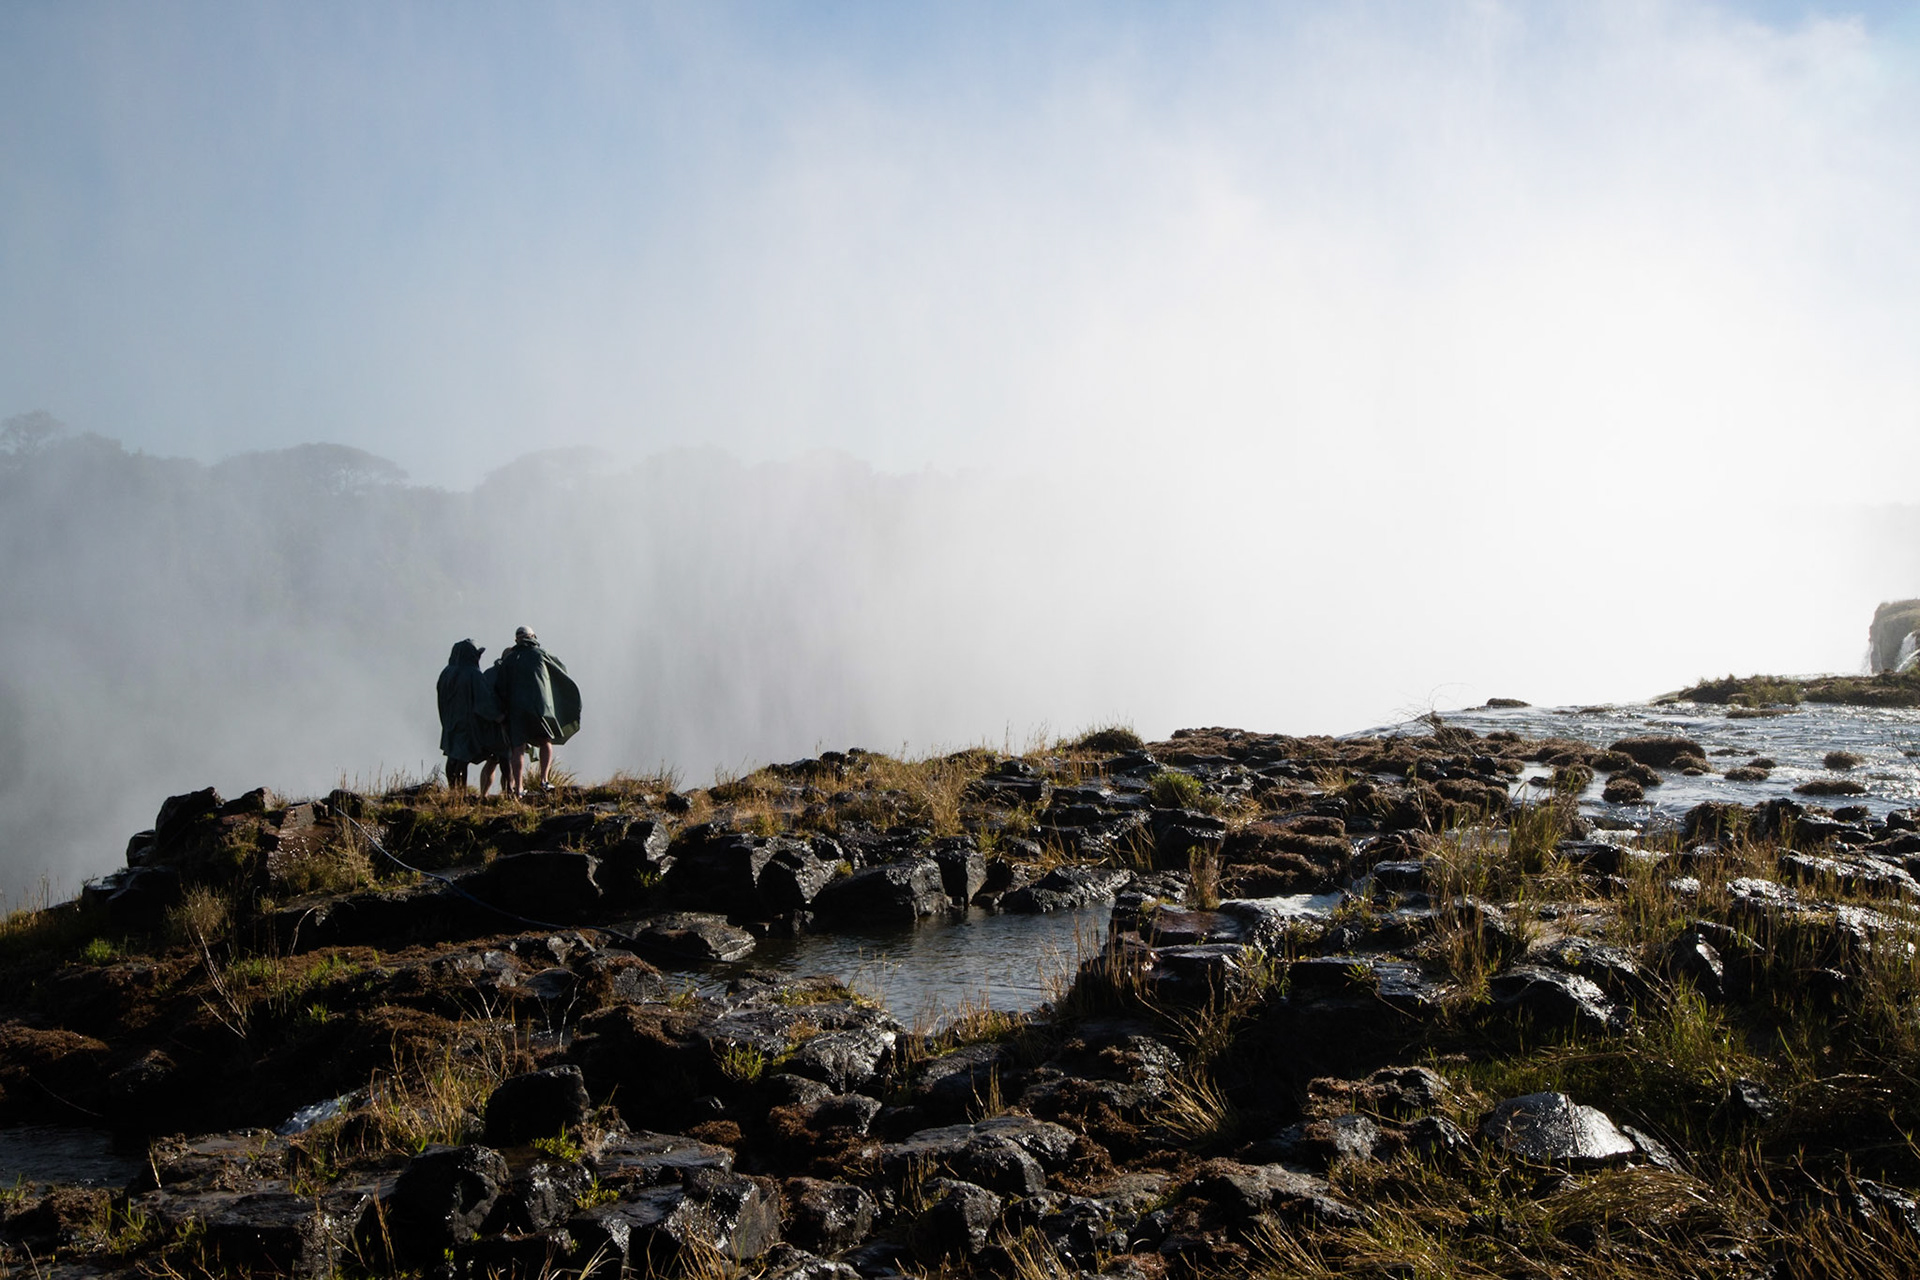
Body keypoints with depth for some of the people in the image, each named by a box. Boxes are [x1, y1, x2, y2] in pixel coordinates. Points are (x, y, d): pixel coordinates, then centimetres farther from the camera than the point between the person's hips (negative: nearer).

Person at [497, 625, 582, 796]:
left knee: (518, 748, 3)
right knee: (546, 742, 18)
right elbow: (562, 667, 19)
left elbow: (503, 688, 6)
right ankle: (544, 779, 6)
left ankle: (517, 788, -1)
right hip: (540, 705, -1)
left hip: (516, 707, 1)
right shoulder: (540, 654, 5)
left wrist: (505, 708, 15)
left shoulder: (508, 659, 9)